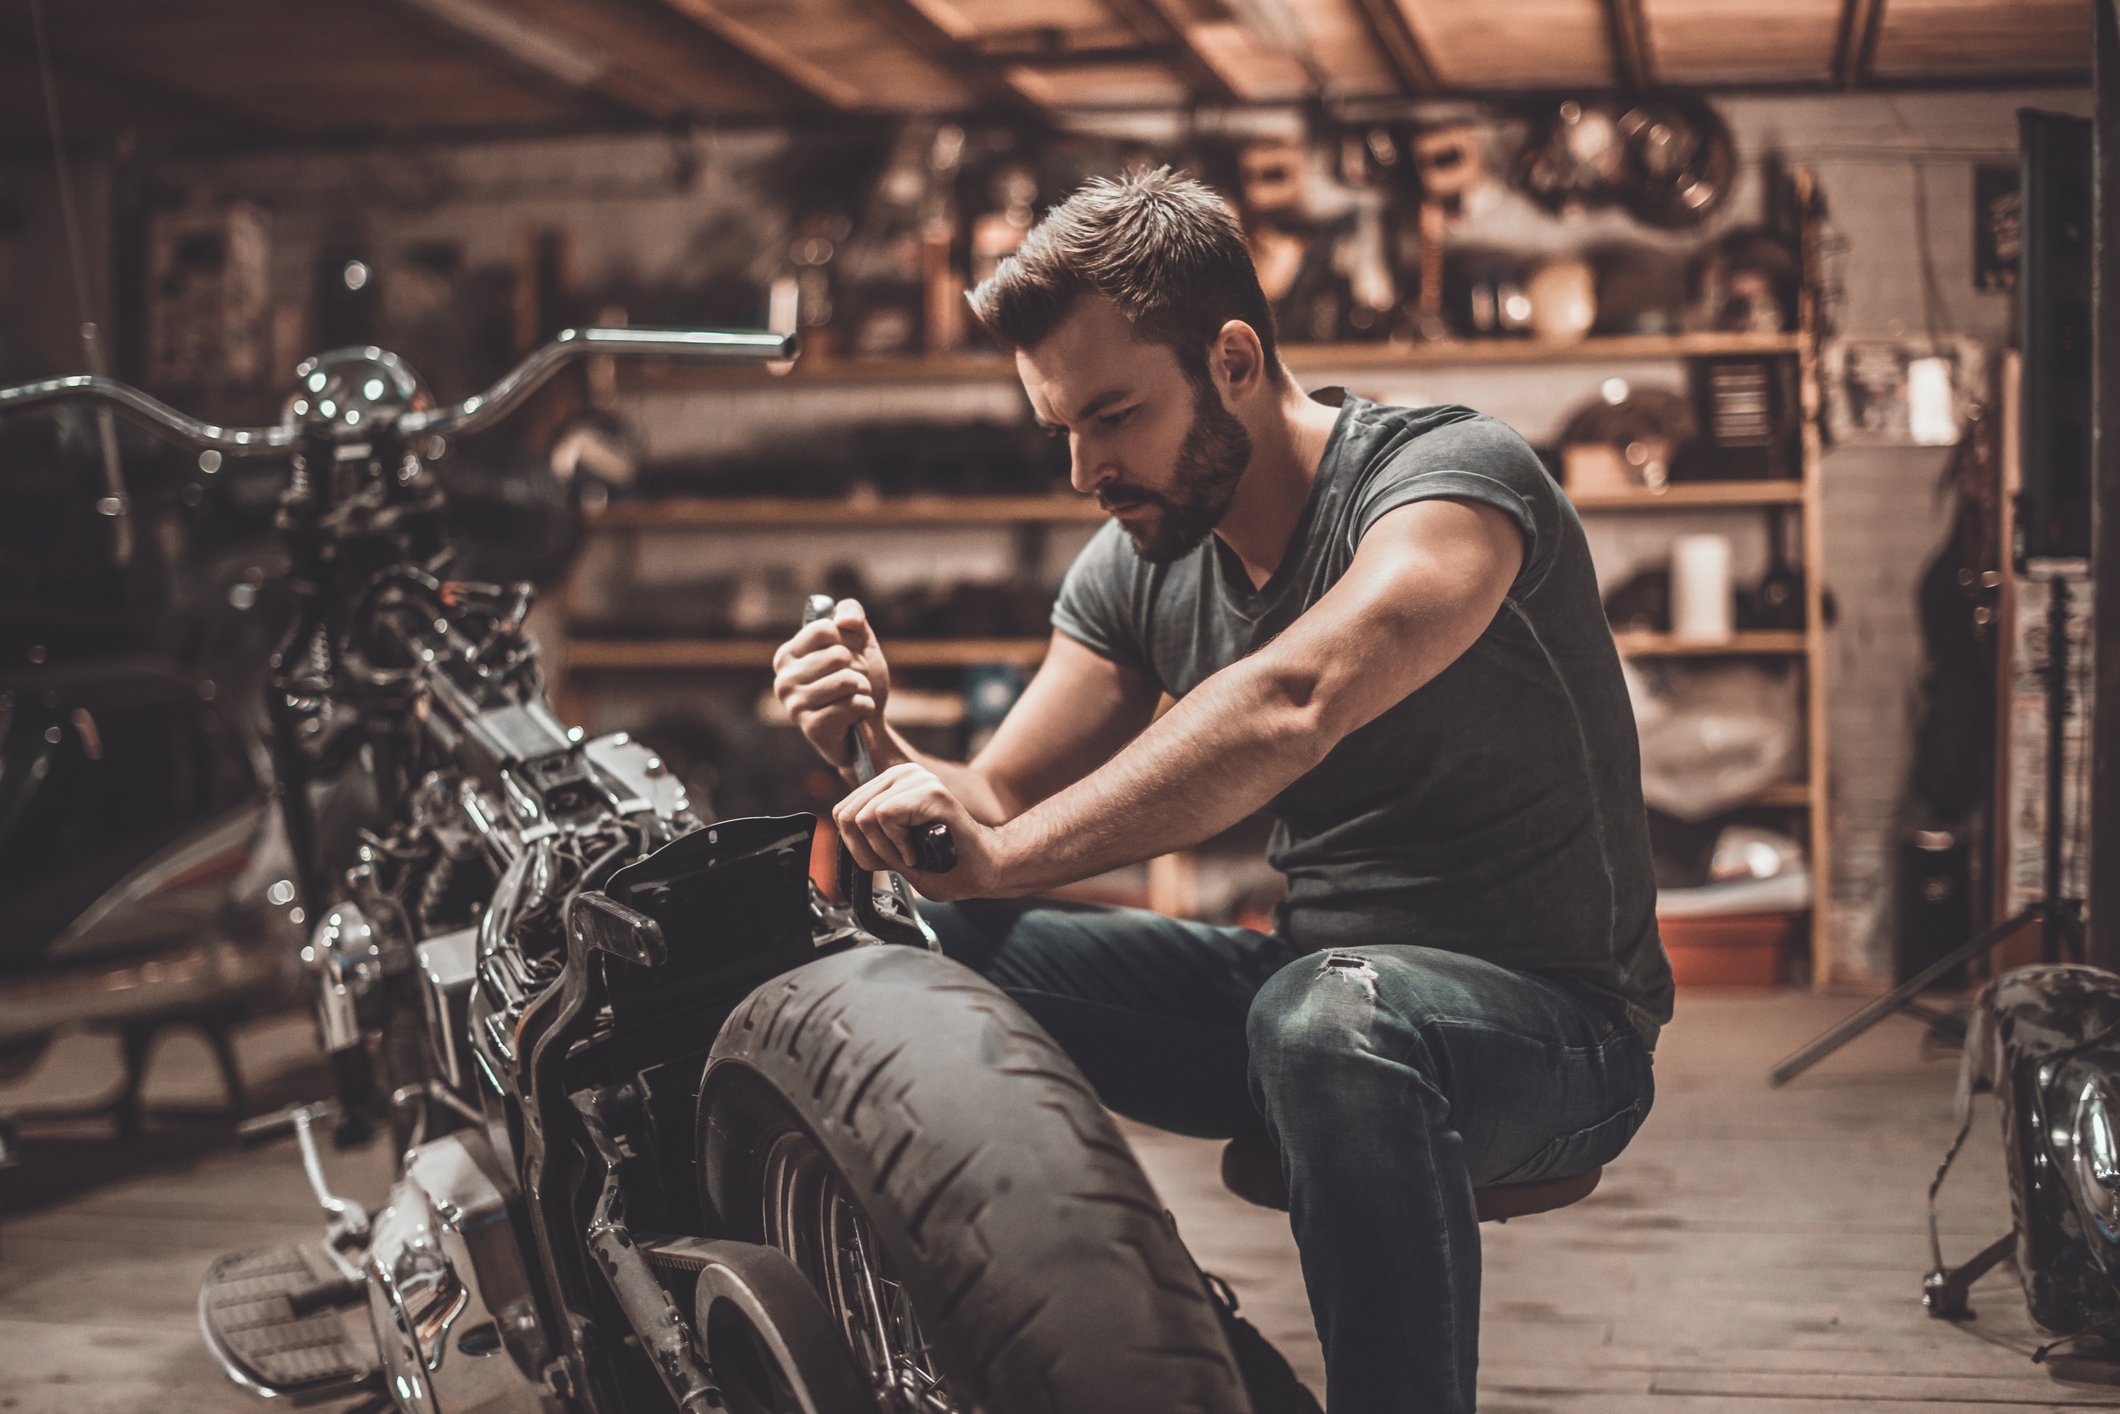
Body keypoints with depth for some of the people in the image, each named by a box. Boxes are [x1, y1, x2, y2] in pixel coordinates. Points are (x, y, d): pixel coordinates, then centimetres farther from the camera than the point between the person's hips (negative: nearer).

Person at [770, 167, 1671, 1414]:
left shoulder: (1452, 471, -17)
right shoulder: (1134, 565, 5)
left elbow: (1290, 706, -36)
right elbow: (1001, 808, 4)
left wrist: (1002, 854, -40)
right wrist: (877, 746, -17)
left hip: (1548, 1022, -6)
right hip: (1314, 975, 6)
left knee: (1328, 1017, -40)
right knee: (934, 944, -9)